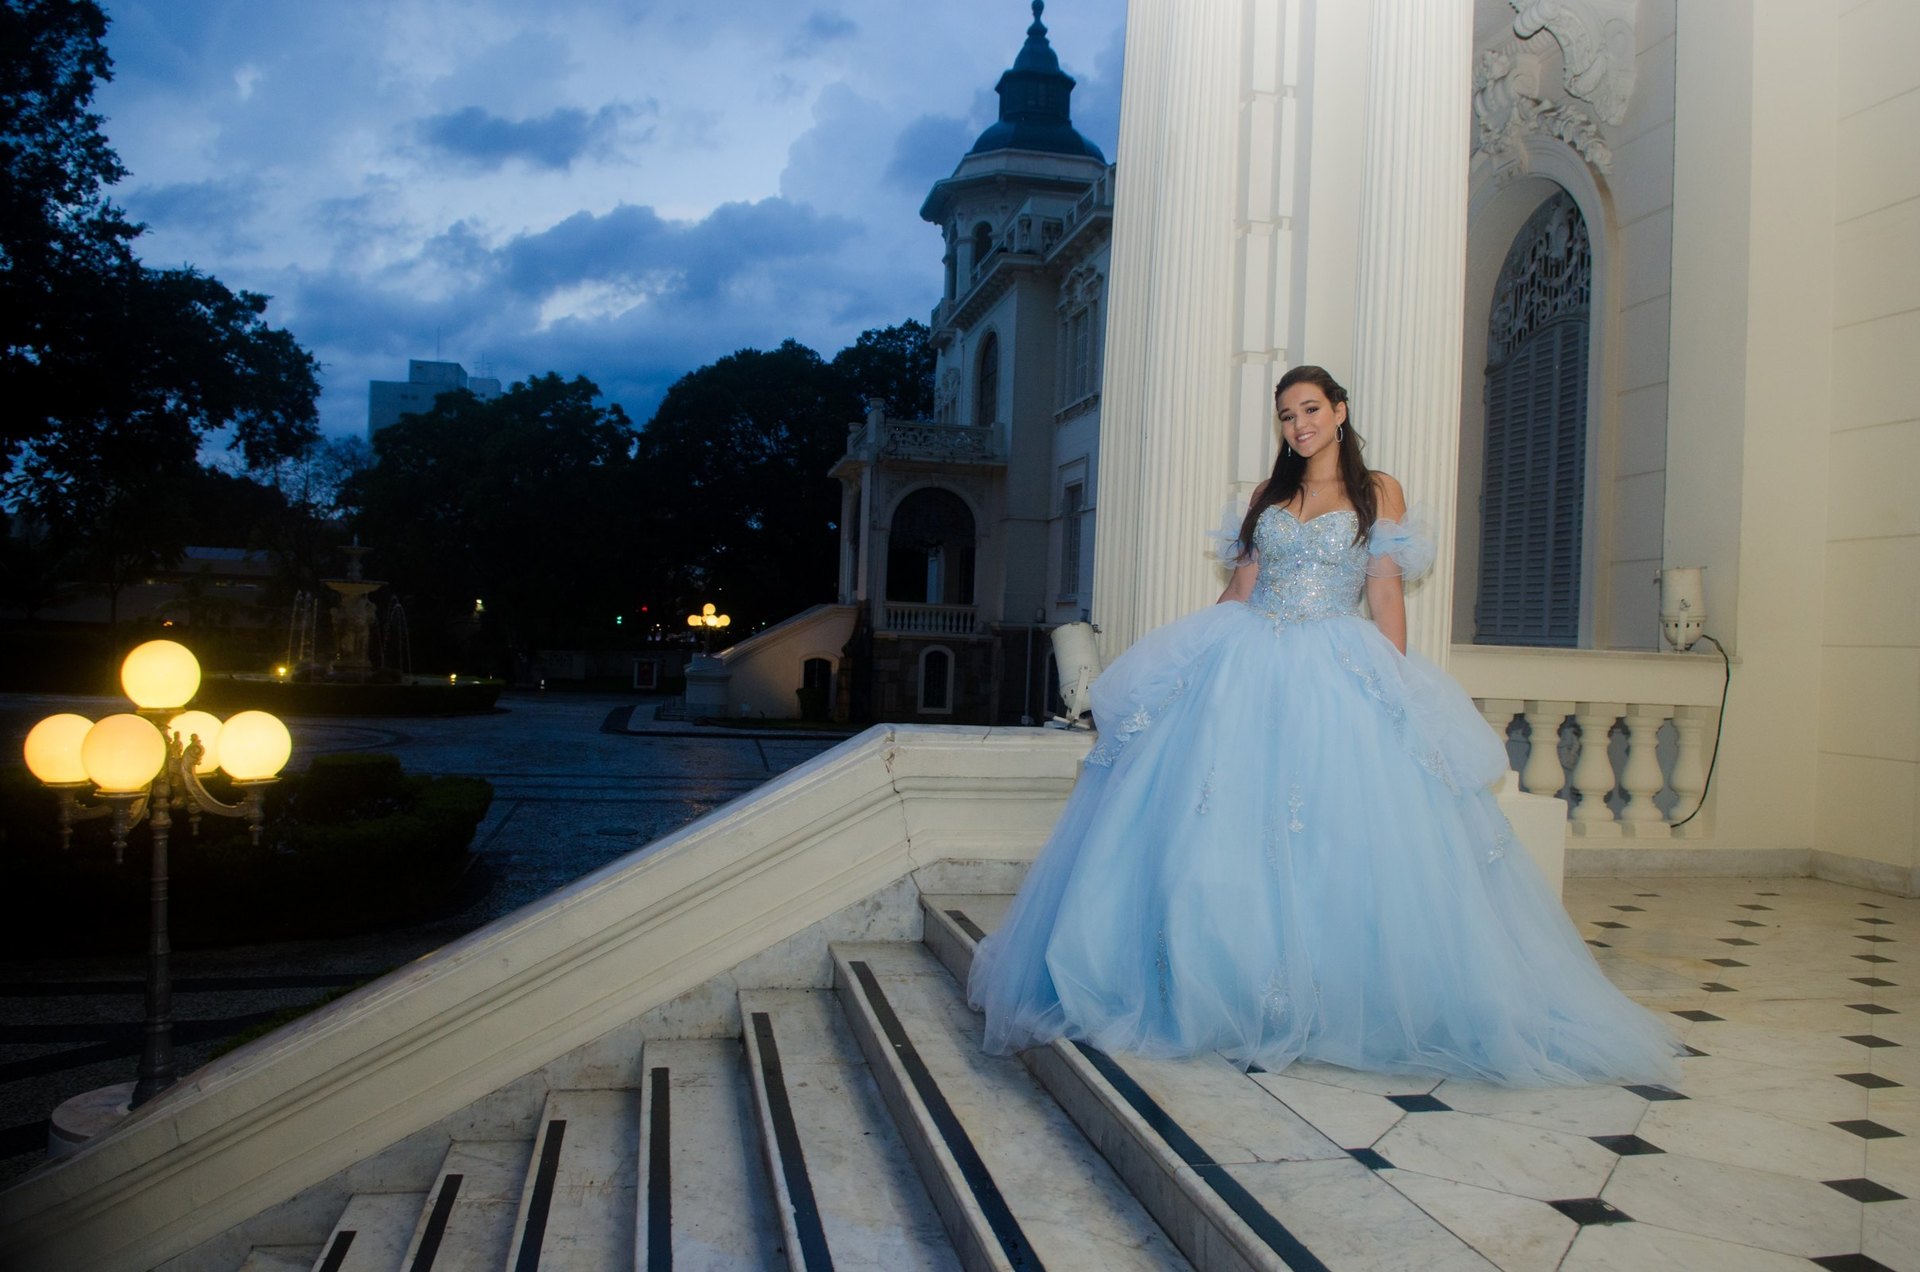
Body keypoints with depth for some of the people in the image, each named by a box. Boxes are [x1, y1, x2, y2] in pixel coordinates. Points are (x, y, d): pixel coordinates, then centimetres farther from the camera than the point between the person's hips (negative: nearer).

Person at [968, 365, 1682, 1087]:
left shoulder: (1378, 492, 8)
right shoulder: (1269, 496, 17)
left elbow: (1387, 597, 1)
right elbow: (1239, 591, 15)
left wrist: (1397, 690, -7)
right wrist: (1199, 655, 7)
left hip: (1336, 676, -3)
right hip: (1247, 669, 3)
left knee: (1337, 833, -9)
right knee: (1226, 828, -3)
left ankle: (1329, 997, 1)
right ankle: (1229, 995, 4)